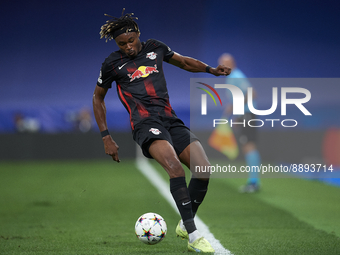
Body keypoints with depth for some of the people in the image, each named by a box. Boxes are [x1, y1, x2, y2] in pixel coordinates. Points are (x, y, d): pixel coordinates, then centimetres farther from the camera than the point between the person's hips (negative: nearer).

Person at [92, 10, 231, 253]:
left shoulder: (155, 48, 15)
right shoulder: (112, 64, 6)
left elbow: (184, 61, 30)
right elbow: (98, 98, 18)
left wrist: (211, 70, 13)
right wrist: (106, 137, 12)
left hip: (171, 120, 5)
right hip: (145, 122, -5)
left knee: (204, 169, -13)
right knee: (175, 166, -31)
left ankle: (184, 225, 10)